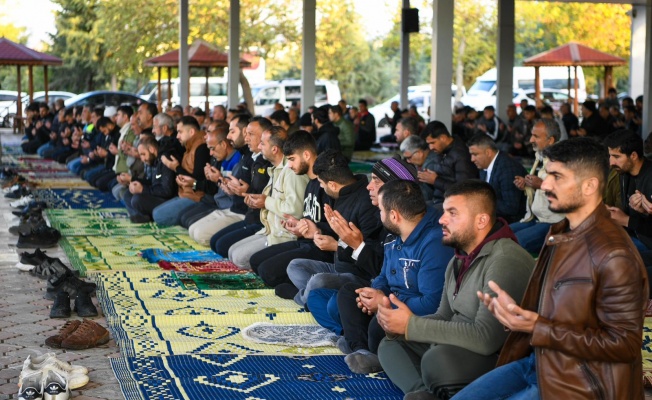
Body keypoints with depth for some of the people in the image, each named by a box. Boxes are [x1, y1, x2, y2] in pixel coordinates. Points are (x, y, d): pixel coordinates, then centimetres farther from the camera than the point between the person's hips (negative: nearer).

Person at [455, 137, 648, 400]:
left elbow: (624, 344, -20)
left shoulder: (613, 256, -21)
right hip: (536, 361, 9)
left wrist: (537, 328, -21)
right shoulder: (560, 233, 10)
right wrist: (516, 311, -2)